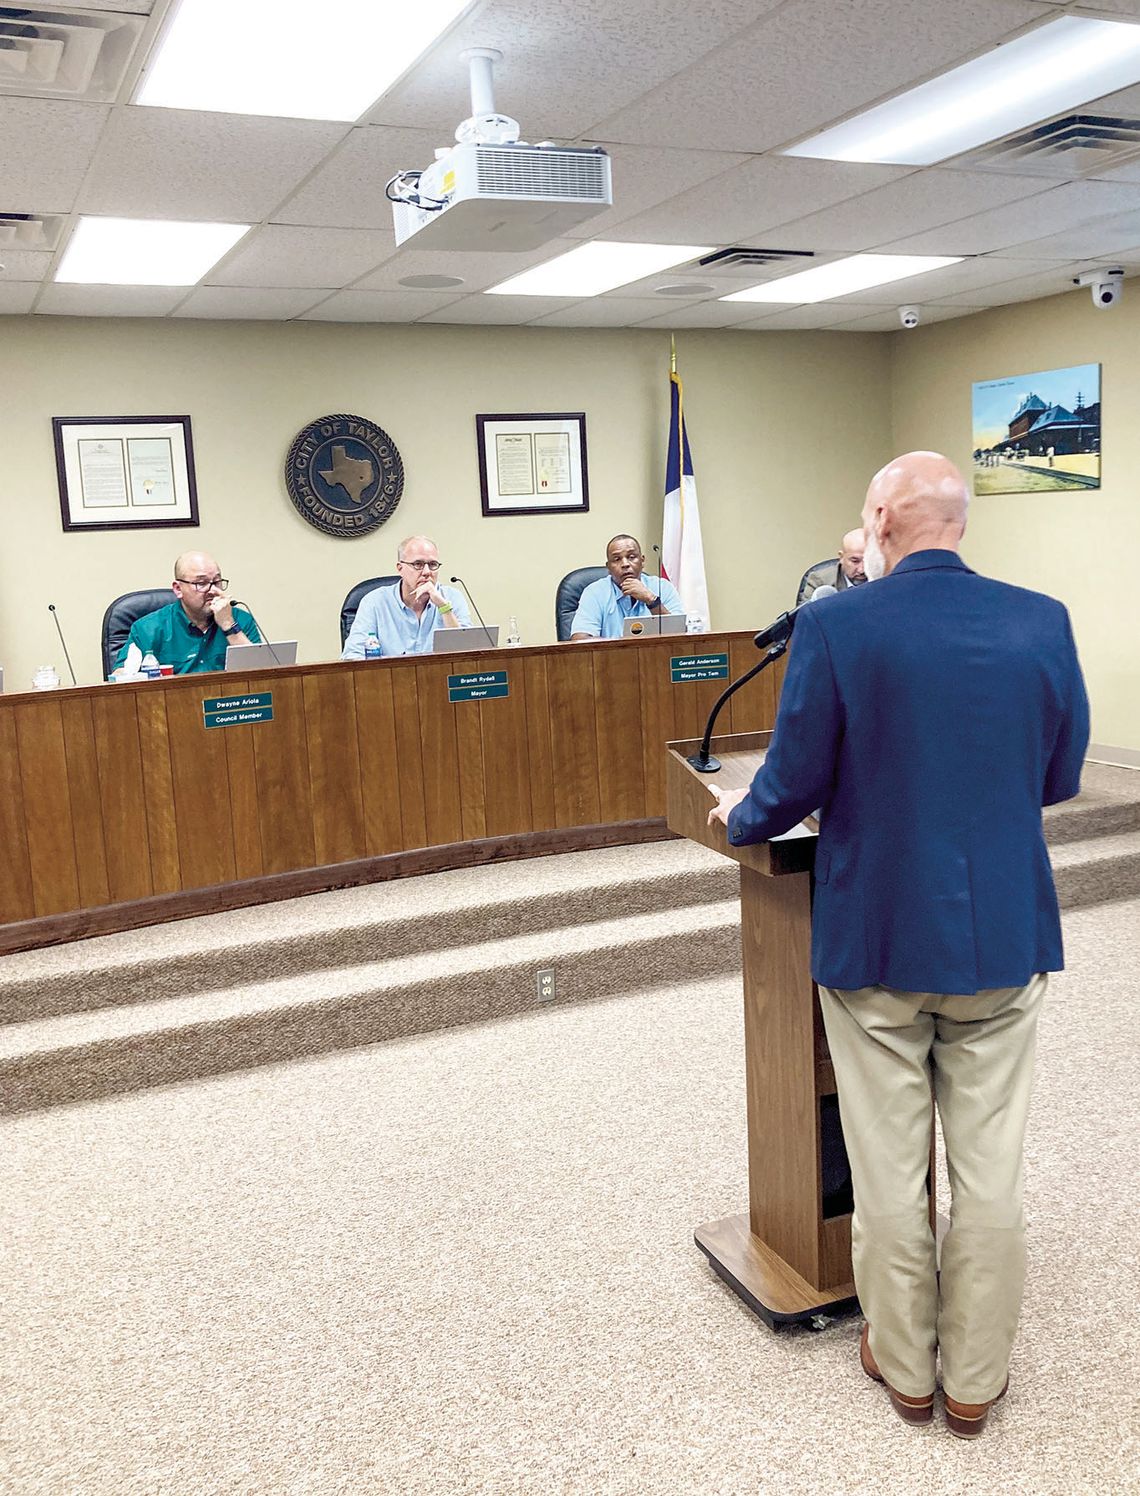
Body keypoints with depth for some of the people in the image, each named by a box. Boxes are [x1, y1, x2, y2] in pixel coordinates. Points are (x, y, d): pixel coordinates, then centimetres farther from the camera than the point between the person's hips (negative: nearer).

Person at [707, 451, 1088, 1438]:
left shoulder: (835, 626, -13)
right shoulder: (1041, 621, -4)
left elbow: (794, 783, -9)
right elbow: (1059, 779, 5)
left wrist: (740, 820, 12)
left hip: (875, 938, -2)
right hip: (1005, 935, 3)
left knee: (888, 1167, 14)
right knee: (991, 1168, 14)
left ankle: (905, 1368, 32)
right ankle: (976, 1379, 30)